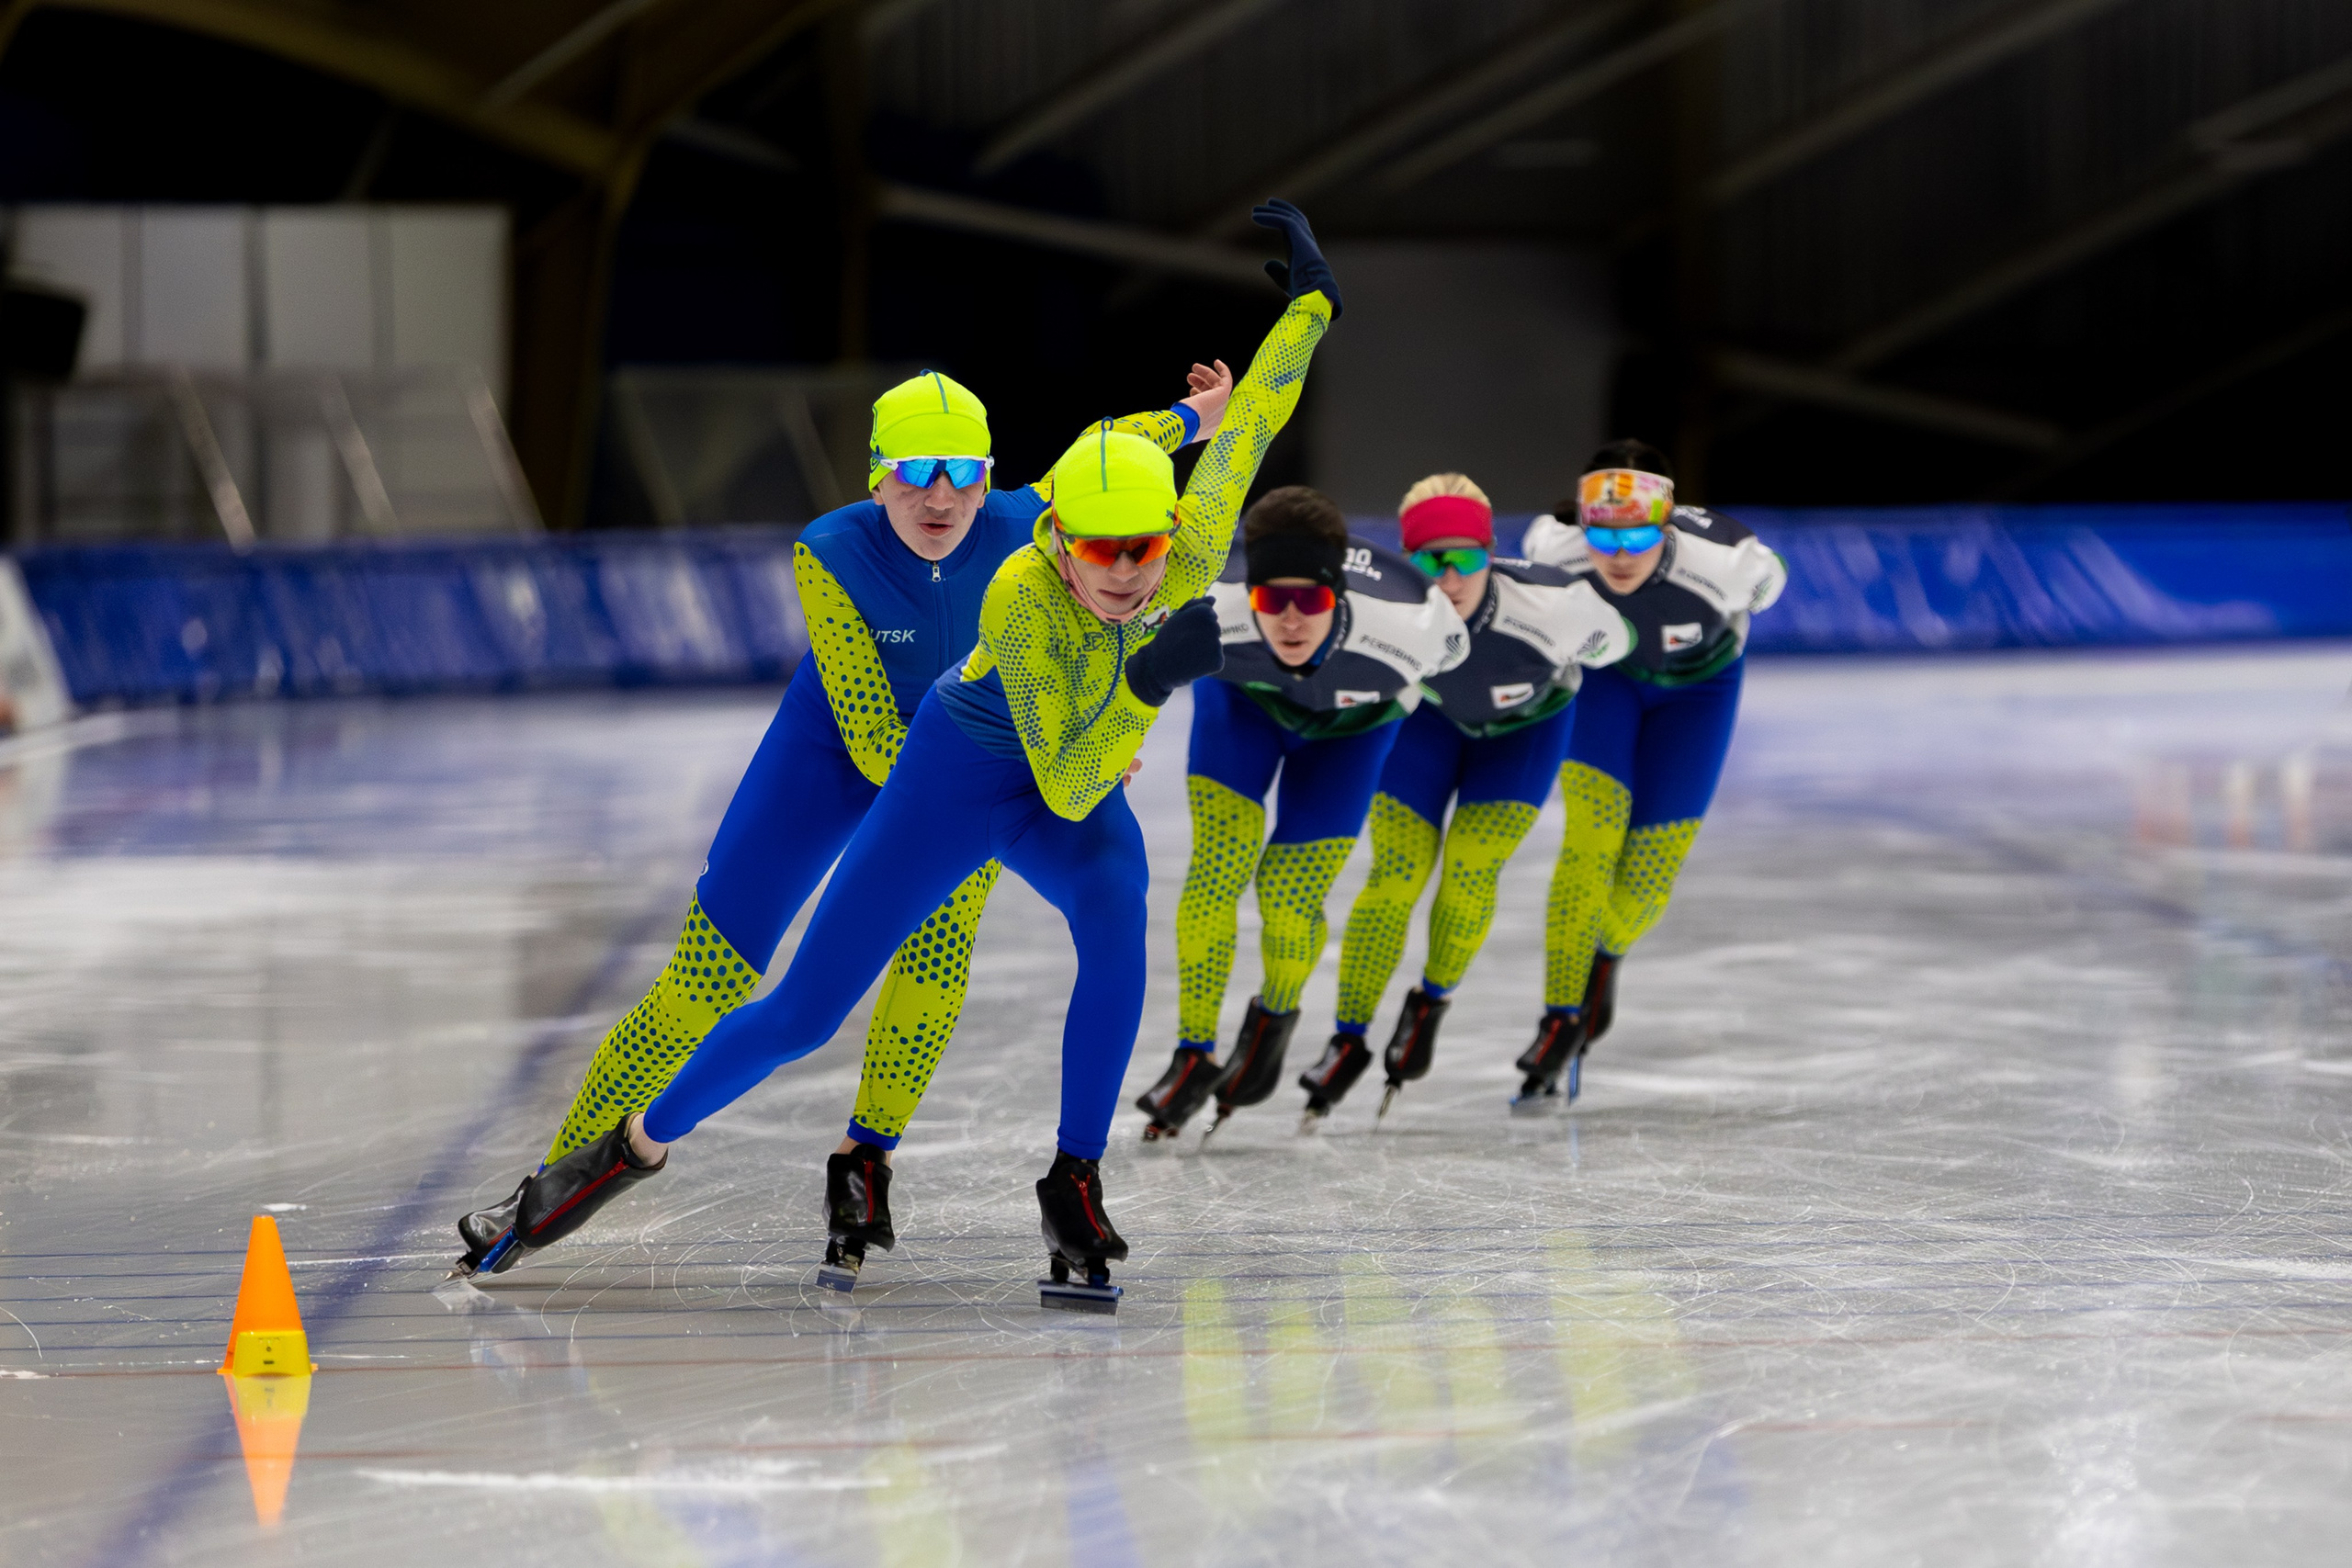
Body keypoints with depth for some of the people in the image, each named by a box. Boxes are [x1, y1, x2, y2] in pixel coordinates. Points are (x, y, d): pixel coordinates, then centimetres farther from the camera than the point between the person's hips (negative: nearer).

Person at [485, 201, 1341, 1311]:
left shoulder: (1191, 563, -26)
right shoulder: (1023, 597, -38)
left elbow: (1249, 424, -9)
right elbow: (1066, 791, -38)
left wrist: (1311, 303, 2)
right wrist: (1149, 685, -51)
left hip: (1083, 777, 3)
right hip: (961, 769, -3)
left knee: (1117, 924, -32)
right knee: (805, 1011, -1)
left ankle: (1075, 1188, -18)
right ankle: (638, 1144, 26)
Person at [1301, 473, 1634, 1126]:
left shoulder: (1550, 603, -41)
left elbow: (1609, 641, -17)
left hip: (1527, 723, -1)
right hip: (1428, 714, 1)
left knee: (1469, 873, -9)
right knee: (1394, 876, -4)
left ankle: (1431, 1002, 20)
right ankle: (1349, 1042, 10)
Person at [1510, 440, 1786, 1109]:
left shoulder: (1724, 563, -39)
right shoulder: (1557, 548, -33)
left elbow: (1767, 579, -14)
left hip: (1694, 686, 0)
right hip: (1603, 675, 0)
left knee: (1646, 879, -5)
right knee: (1589, 838, -20)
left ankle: (1605, 958, 30)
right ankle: (1560, 1029, -15)